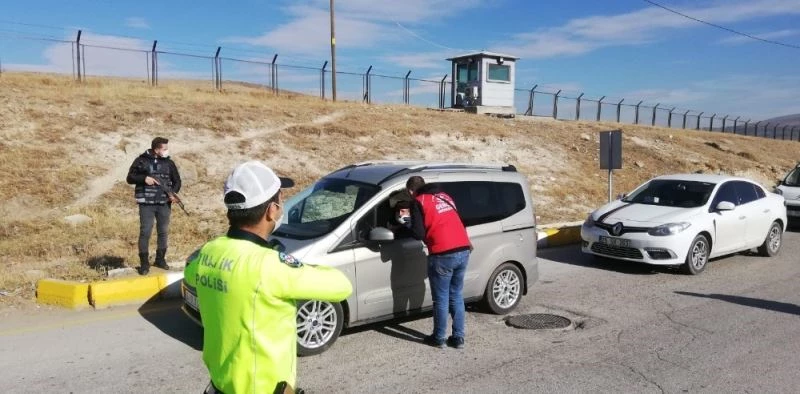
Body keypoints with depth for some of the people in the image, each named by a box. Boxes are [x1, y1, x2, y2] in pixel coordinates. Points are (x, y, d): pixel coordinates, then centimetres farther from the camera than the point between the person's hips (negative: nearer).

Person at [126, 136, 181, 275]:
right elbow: (130, 178, 2)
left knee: (163, 231, 9)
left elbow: (177, 180, 14)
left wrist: (174, 192, -5)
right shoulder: (141, 161, 0)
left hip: (164, 203, 3)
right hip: (146, 203, -3)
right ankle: (144, 262, 4)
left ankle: (160, 259, 23)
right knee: (145, 232, -3)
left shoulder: (169, 163, 7)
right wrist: (144, 178, -16)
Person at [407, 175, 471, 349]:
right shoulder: (445, 196, 18)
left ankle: (439, 338, 19)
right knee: (456, 296, 16)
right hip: (463, 250, 6)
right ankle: (458, 338, 21)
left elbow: (418, 233, -8)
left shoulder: (419, 202, -2)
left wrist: (407, 227, 10)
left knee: (441, 299, 7)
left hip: (443, 255, -6)